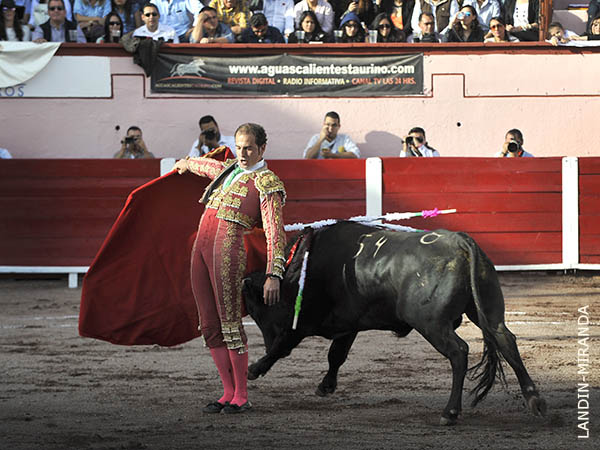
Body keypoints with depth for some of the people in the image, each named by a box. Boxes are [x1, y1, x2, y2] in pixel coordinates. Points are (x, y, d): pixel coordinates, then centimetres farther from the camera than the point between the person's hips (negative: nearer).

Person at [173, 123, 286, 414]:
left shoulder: (267, 183, -2)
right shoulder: (228, 170, 20)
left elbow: (274, 233, -9)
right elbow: (203, 165, 45)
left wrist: (274, 274, -18)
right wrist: (186, 164, 64)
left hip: (229, 248, -8)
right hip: (201, 245, 8)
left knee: (230, 322, -9)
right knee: (210, 325, 5)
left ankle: (241, 397, -2)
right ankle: (228, 393, 10)